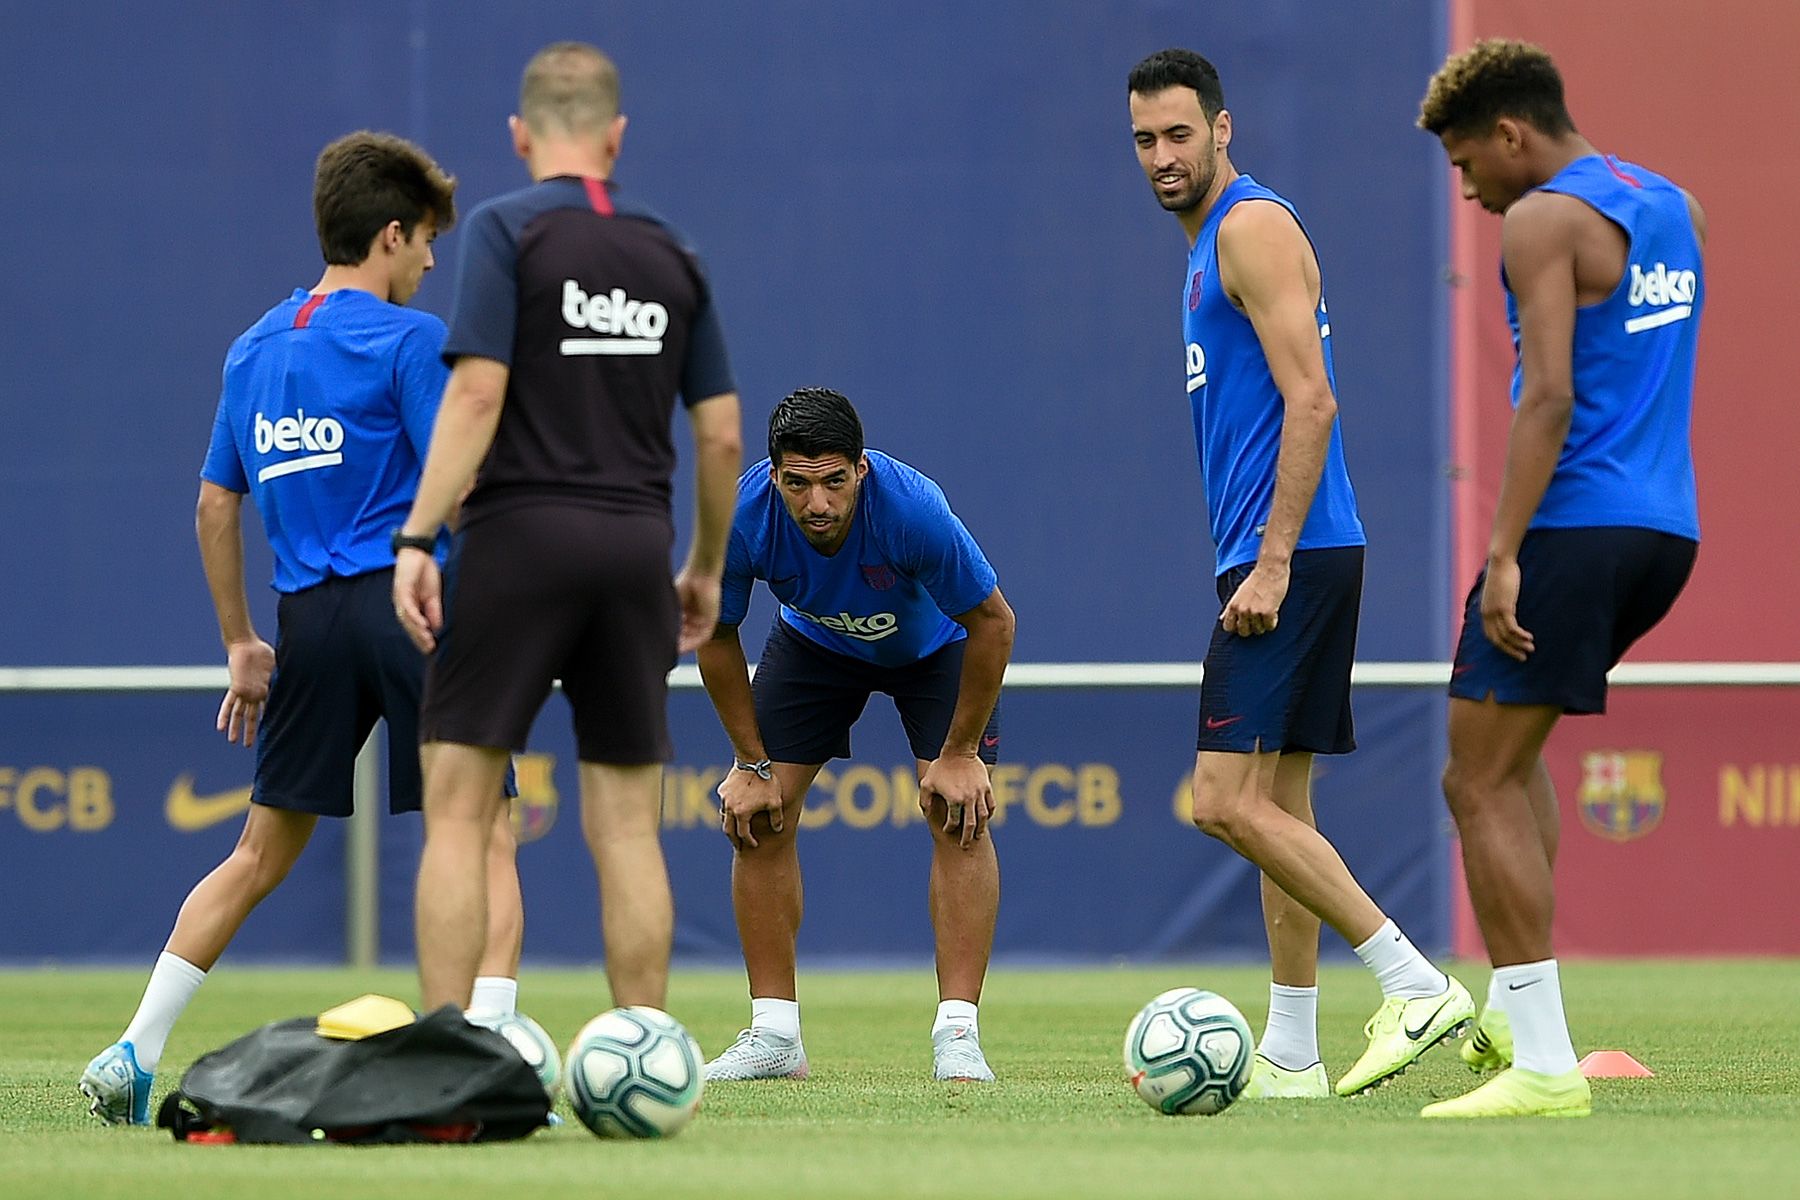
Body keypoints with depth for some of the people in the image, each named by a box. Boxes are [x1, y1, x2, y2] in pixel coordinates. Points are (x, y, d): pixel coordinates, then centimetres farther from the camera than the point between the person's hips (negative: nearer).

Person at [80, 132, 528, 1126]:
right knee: (486, 838, 0)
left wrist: (241, 646, 24)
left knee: (262, 854, 15)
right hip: (407, 602, -6)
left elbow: (216, 507, 18)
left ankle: (132, 1054, 11)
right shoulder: (408, 338, -6)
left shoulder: (254, 349, 14)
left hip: (308, 620, 6)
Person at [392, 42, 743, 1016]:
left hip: (520, 537, -4)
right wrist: (706, 568, 25)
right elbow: (721, 434, 12)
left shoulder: (505, 230, -3)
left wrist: (417, 536, -14)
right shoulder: (670, 255, 11)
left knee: (457, 814, -2)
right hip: (635, 550, 4)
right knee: (627, 829, 7)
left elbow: (477, 392, -14)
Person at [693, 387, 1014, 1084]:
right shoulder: (742, 518, -33)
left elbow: (993, 622, -26)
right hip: (812, 644, 3)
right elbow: (716, 638, -14)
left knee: (959, 815, -18)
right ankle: (774, 1036, 1)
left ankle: (957, 1036, -15)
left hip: (932, 643, -3)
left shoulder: (914, 510, -41)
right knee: (757, 815, -8)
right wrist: (751, 763, -12)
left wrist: (960, 754, -21)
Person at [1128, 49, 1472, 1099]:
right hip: (1273, 557, 10)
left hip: (1290, 556, -10)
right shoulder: (1212, 245, 21)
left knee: (1228, 801, -15)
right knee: (1277, 805, 10)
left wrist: (1271, 563, -21)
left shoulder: (1254, 227, -10)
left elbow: (1311, 401, -18)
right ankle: (1289, 1057, 12)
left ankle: (1417, 984, -15)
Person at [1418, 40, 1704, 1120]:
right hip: (1667, 529, 9)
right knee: (1505, 745, 26)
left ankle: (1545, 1064, -13)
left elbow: (1550, 396, -20)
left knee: (1483, 783, -6)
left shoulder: (1544, 221, -11)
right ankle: (1515, 1008, 18)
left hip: (1575, 527, -9)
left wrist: (1504, 556, -21)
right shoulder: (1671, 207, 16)